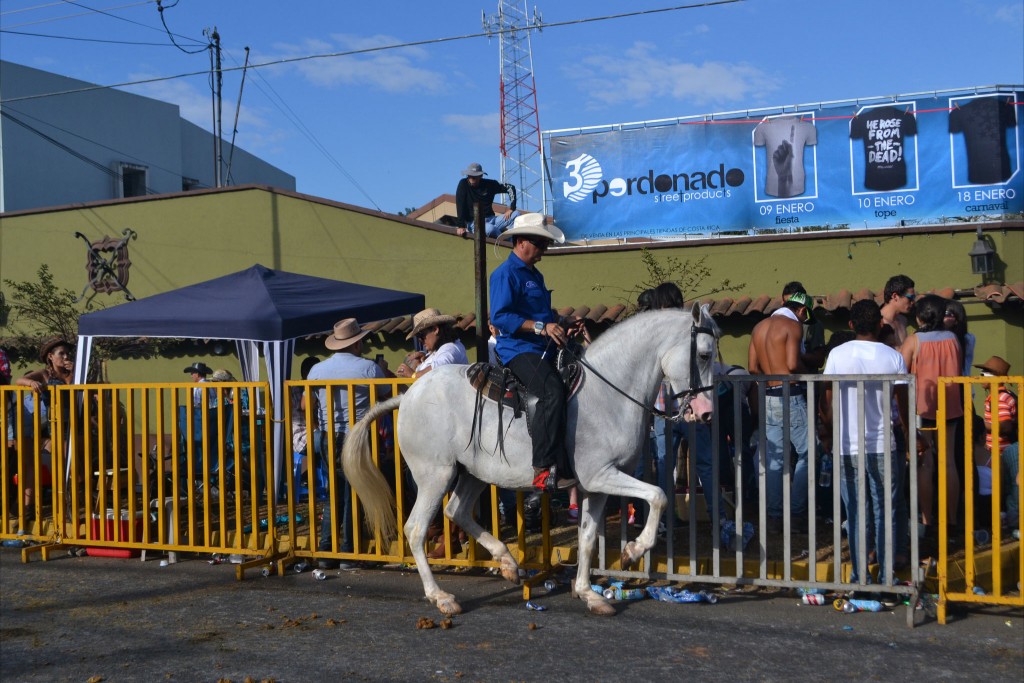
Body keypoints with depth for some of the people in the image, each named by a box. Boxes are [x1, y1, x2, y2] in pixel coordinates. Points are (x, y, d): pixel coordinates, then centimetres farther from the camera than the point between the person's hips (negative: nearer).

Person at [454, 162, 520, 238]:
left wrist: (511, 208, -4)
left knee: (516, 214, -15)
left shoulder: (489, 184, 3)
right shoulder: (463, 184, -4)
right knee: (490, 229, -38)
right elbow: (460, 206, -12)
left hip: (491, 219, 5)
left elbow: (510, 188, 8)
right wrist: (460, 226, -22)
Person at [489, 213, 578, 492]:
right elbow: (500, 317, -17)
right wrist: (541, 327, -22)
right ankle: (544, 468, -34)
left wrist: (559, 323, 16)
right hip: (518, 350, -10)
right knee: (553, 391, -31)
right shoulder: (505, 274, -6)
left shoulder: (535, 275, 23)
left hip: (541, 351, 10)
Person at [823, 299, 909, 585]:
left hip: (847, 447, 1)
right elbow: (904, 404, 1)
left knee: (856, 514, 8)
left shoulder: (837, 355, -3)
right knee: (885, 513, 8)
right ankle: (886, 576, 11)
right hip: (883, 447, 0)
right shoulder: (893, 357, -3)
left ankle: (859, 577, 10)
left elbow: (829, 401, 0)